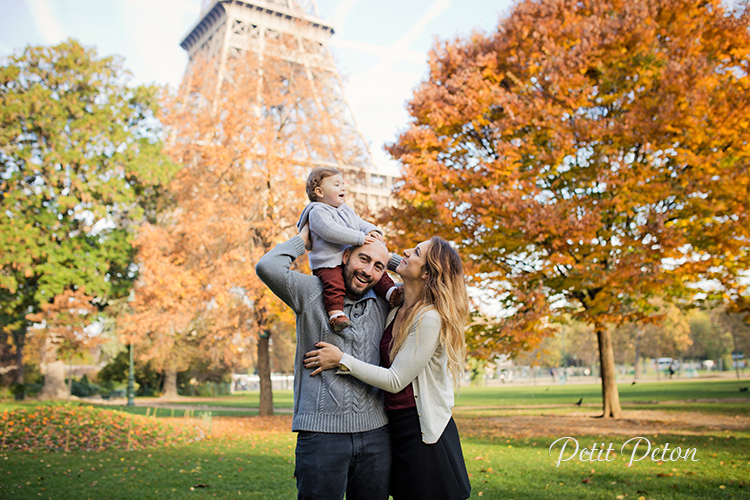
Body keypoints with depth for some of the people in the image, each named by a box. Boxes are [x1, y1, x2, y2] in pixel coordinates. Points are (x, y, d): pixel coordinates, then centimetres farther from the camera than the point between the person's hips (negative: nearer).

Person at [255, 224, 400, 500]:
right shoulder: (313, 292, 0)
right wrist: (302, 239, 1)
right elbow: (268, 268, -14)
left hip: (375, 432, 4)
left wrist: (389, 258, 13)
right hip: (321, 431, -4)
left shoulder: (383, 305, 12)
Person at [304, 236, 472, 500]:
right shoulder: (395, 310, 4)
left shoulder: (430, 318, -20)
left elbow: (396, 380, -19)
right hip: (398, 428, 8)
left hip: (424, 432, -8)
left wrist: (341, 359, -16)